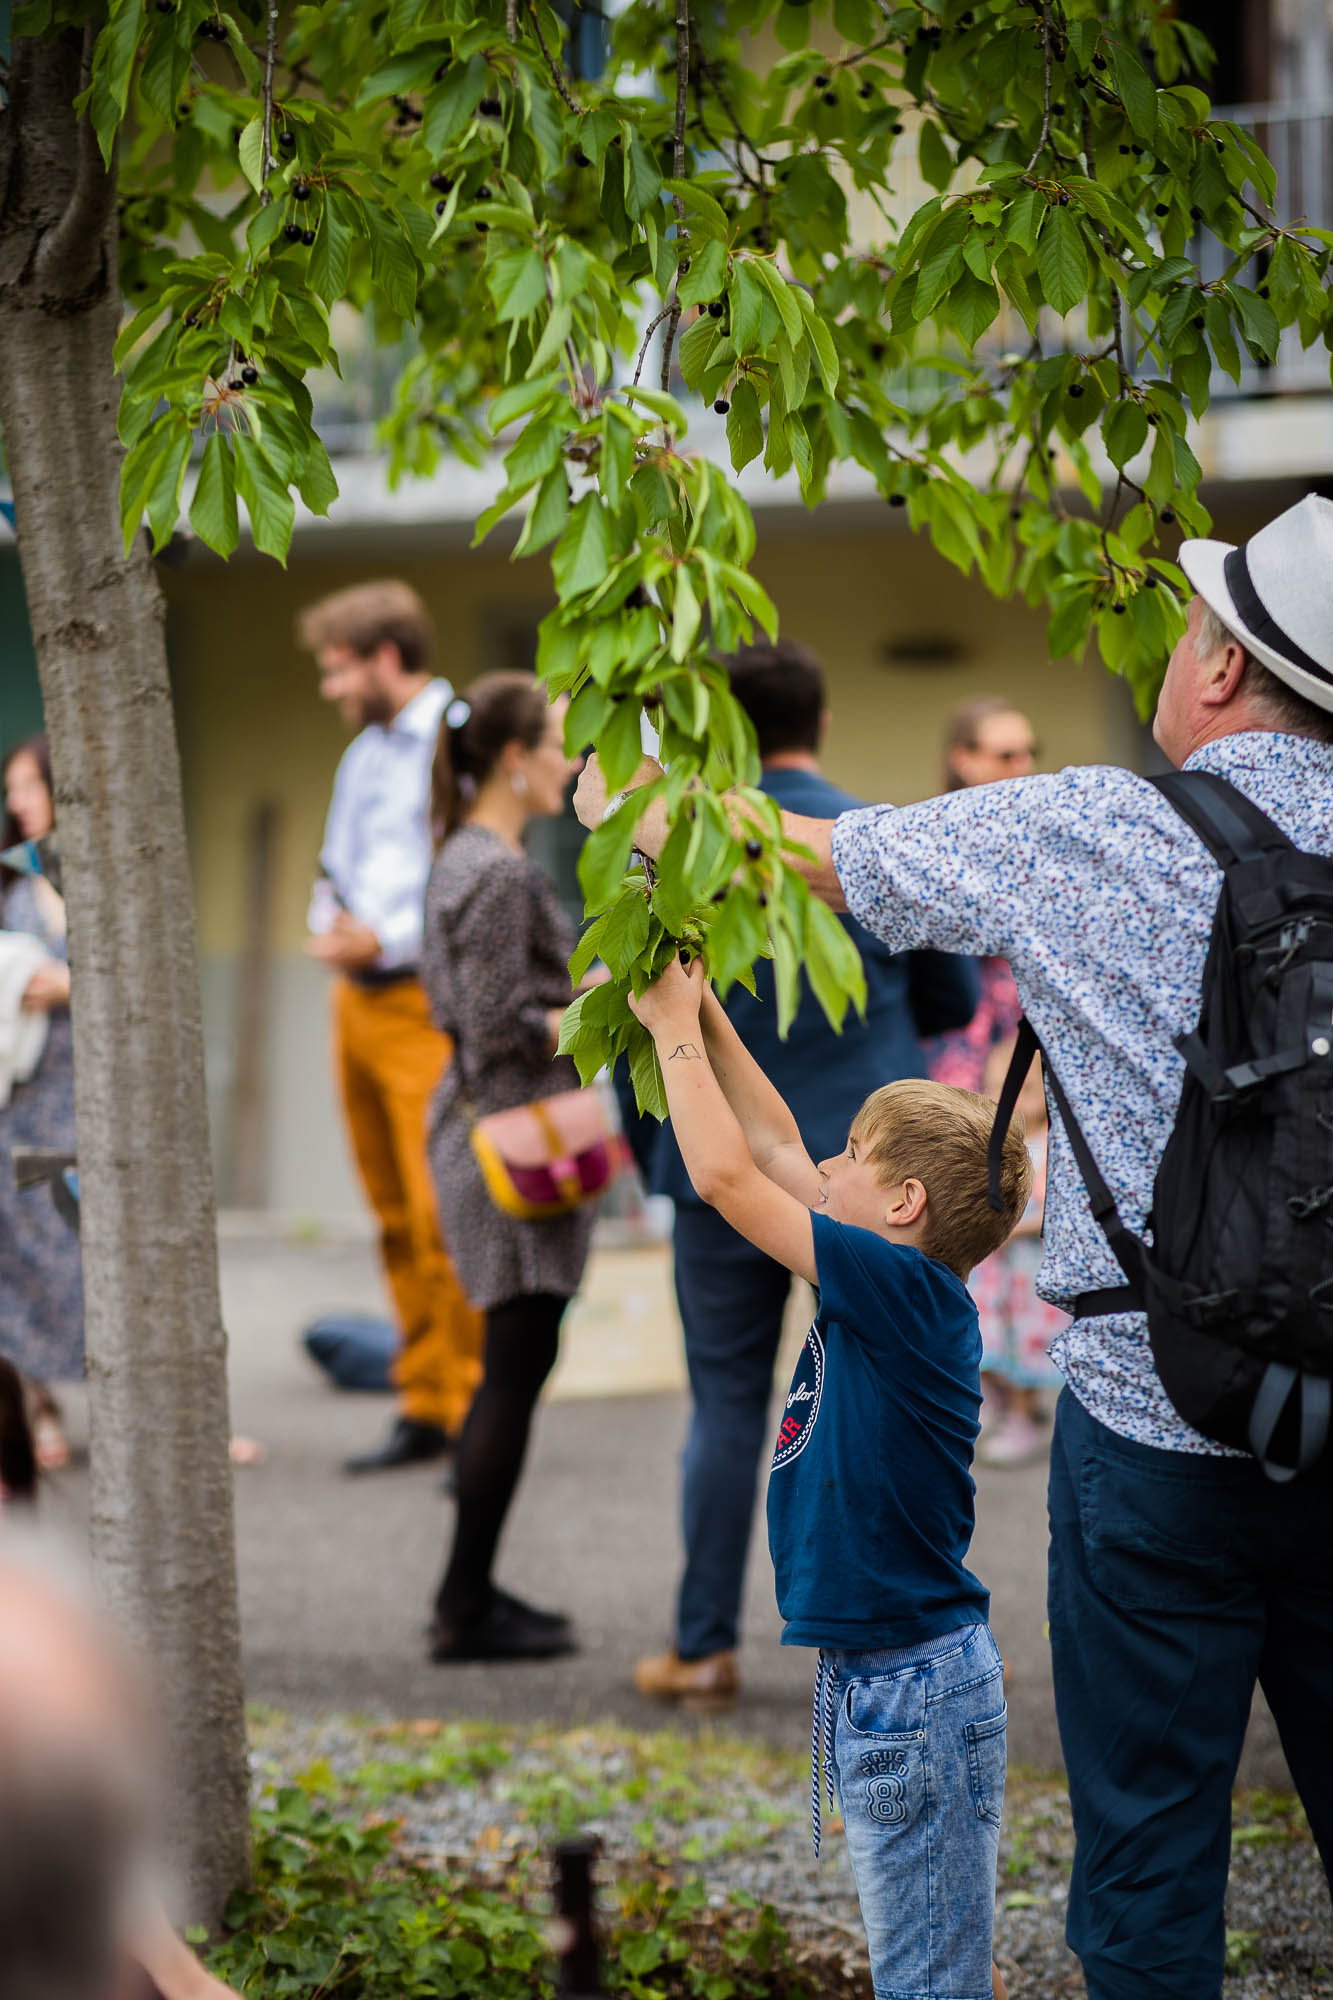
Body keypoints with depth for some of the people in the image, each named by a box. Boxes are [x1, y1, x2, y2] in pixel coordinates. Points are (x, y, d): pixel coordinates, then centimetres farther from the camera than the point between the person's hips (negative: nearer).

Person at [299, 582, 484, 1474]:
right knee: (397, 1220, 10)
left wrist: (381, 939, -18)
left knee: (443, 1218, -10)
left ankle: (473, 1411, -5)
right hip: (357, 1000, 9)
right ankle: (426, 1408, 16)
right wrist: (328, 926, 5)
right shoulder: (364, 753, 19)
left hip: (426, 1004, -9)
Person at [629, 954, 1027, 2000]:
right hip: (874, 1677, 10)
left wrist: (676, 1030, -7)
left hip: (913, 1687, -10)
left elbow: (727, 1177, -18)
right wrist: (706, 1012, 15)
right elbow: (776, 1148, 17)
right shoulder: (897, 1291, 7)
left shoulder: (908, 1291, -18)